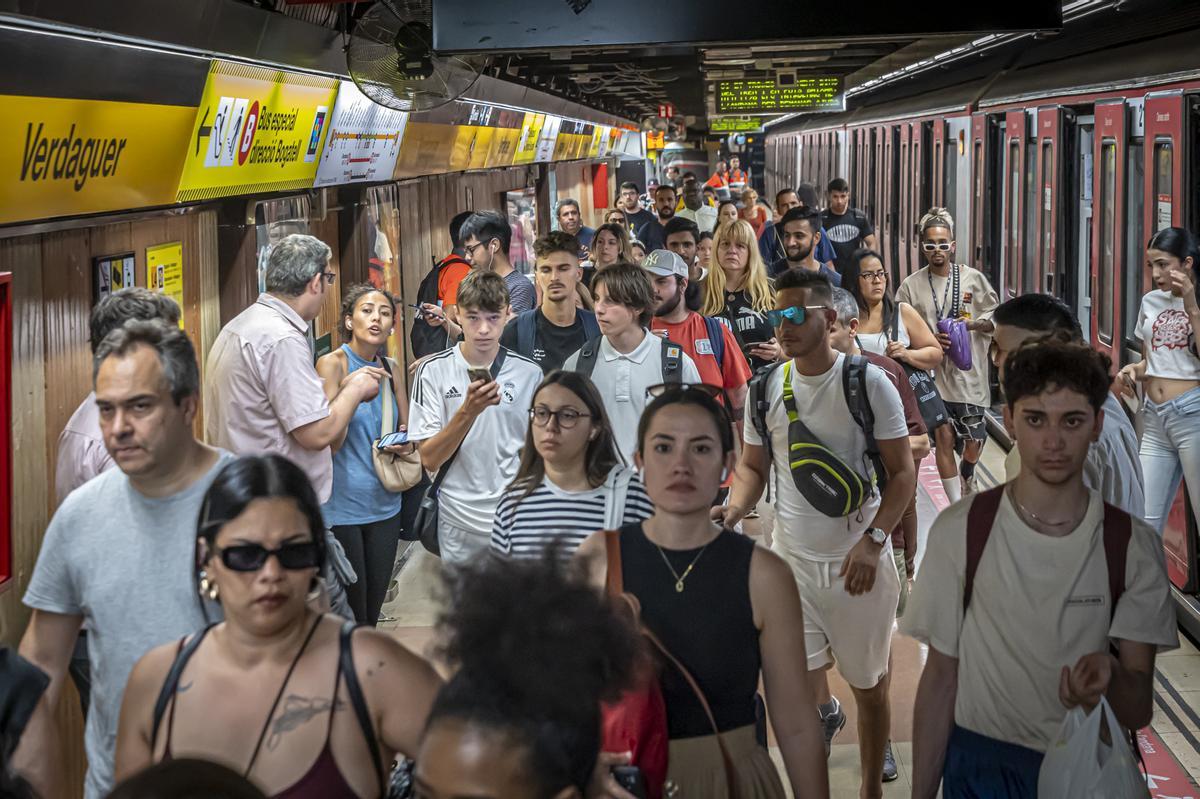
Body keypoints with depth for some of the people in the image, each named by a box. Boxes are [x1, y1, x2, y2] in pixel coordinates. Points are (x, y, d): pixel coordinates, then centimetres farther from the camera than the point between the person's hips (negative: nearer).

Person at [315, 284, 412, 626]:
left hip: (384, 504, 6)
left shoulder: (391, 370, 8)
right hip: (341, 505, -6)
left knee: (373, 610, 13)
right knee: (350, 614, 0)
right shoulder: (332, 364, -9)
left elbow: (406, 429, 20)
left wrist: (405, 445, -2)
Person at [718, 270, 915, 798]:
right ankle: (826, 712, 26)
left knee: (869, 684, 11)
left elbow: (902, 471, -5)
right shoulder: (766, 389, 3)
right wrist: (732, 508, -9)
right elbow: (752, 466, 13)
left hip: (858, 561, -2)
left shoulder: (868, 382, -8)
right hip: (790, 556, 2)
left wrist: (873, 540, -16)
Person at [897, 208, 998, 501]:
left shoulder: (973, 278, 3)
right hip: (932, 372, 0)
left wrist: (973, 324, -11)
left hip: (968, 371, 0)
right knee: (943, 436, -3)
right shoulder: (912, 285, 2)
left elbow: (995, 317, 8)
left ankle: (966, 477, 38)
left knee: (974, 439, 1)